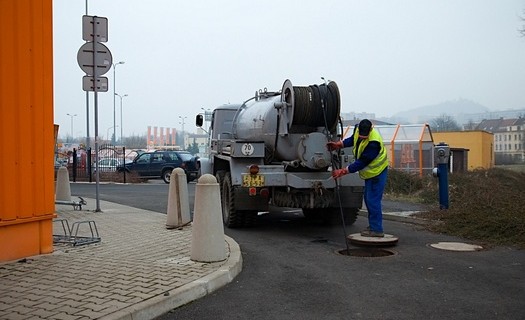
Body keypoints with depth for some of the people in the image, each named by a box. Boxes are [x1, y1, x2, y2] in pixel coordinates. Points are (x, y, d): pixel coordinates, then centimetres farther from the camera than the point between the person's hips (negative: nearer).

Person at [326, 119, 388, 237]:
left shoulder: (373, 143, -34)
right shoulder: (358, 129, -7)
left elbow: (362, 162, -31)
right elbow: (352, 139, 17)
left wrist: (343, 171, -31)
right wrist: (339, 144, 1)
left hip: (377, 171, -9)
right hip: (370, 171, 10)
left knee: (373, 200, -10)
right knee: (368, 198, 15)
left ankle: (376, 229, -3)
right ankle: (373, 225, 26)